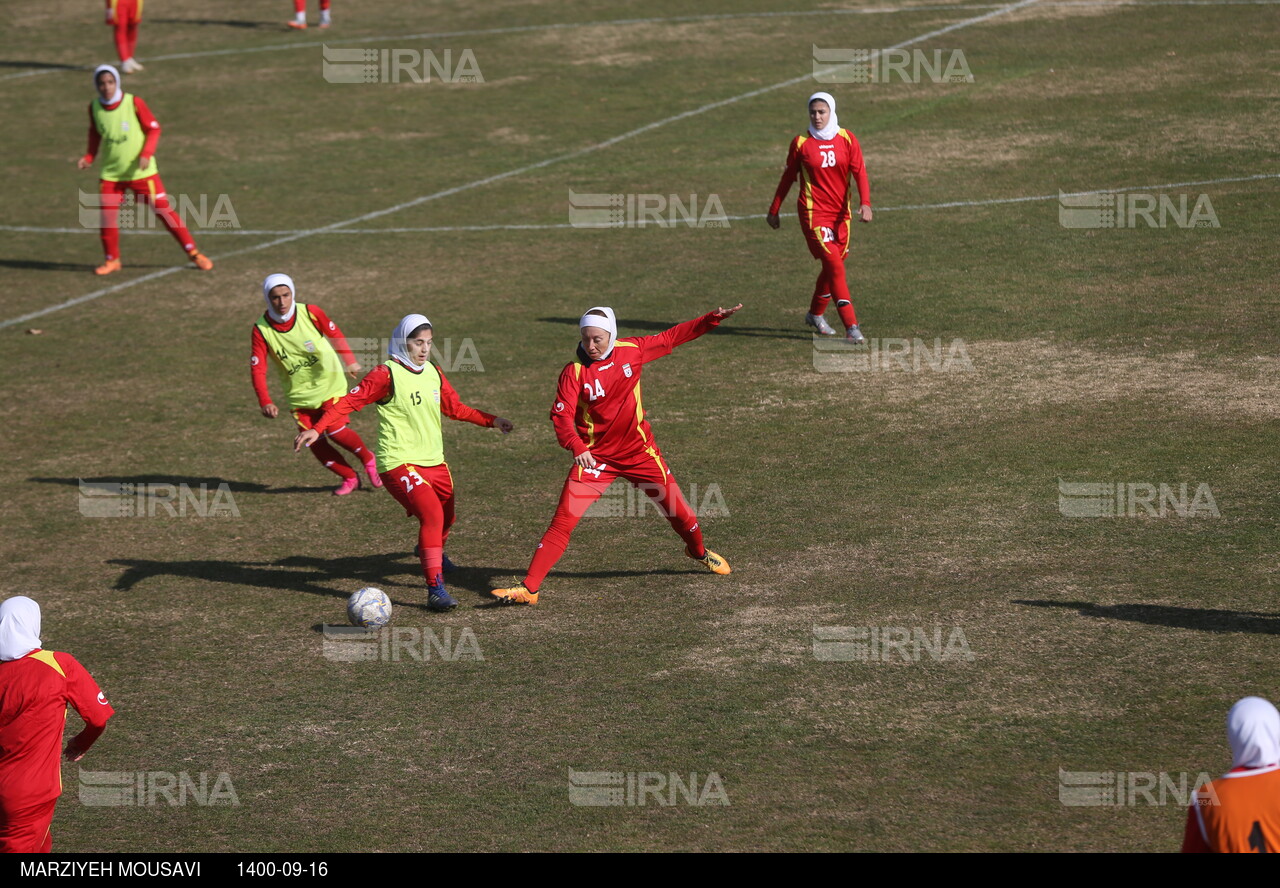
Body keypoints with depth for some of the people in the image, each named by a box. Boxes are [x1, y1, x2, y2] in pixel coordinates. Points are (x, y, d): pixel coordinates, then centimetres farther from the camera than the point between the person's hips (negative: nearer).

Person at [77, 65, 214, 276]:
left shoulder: (134, 103, -12)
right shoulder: (94, 108, -2)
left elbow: (154, 128, -6)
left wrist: (146, 154, -19)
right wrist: (89, 157, -2)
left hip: (141, 170, -3)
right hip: (111, 173, 3)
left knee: (163, 209, -2)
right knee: (107, 215, -6)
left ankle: (193, 253, 8)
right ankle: (112, 260, 15)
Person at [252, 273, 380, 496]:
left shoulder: (310, 313, -16)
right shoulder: (261, 330, -15)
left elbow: (334, 333, 2)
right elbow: (257, 369, -14)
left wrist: (349, 361, 6)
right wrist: (265, 401, -25)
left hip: (330, 384, -2)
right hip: (300, 393, 2)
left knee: (335, 430, -16)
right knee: (315, 442, -2)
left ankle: (367, 459, 13)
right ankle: (349, 478, 19)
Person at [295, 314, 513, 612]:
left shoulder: (433, 373, 10)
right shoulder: (387, 374, -11)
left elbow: (455, 408, 23)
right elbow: (349, 402, -16)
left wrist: (491, 420, 20)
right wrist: (318, 429, -27)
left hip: (434, 461, 8)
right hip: (400, 463, -8)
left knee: (446, 518, 21)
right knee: (432, 514, -25)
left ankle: (430, 550, 57)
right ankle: (435, 589, -24)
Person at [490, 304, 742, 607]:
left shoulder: (632, 350, -5)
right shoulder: (574, 372, -15)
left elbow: (670, 338, 9)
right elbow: (562, 415, -24)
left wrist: (713, 319, 8)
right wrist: (577, 447, -42)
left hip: (640, 452, 3)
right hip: (594, 456, -3)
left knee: (677, 509, 13)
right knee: (563, 520, -14)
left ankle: (698, 551, 45)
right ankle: (529, 587, -12)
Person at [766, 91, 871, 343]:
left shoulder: (846, 140, 1)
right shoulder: (801, 143, -3)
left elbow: (859, 172, -5)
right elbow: (788, 178, 7)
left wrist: (865, 203, -20)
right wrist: (774, 211, 13)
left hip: (841, 213, 4)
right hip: (814, 212, -4)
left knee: (832, 265, 12)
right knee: (835, 265, -15)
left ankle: (815, 314, 36)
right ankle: (851, 327, -18)